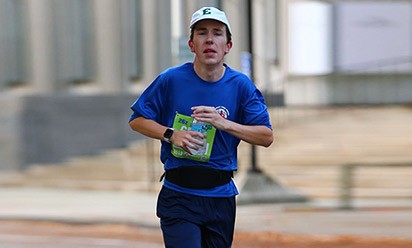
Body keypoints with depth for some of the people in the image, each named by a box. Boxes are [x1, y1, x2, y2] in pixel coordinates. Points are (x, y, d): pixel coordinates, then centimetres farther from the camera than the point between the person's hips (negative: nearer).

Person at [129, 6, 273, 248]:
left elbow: (267, 137, -2)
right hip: (179, 197, -2)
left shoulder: (241, 85, 0)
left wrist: (223, 123, -16)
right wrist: (170, 135, -12)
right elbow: (137, 120, 6)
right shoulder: (171, 79, -4)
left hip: (222, 197, 3)